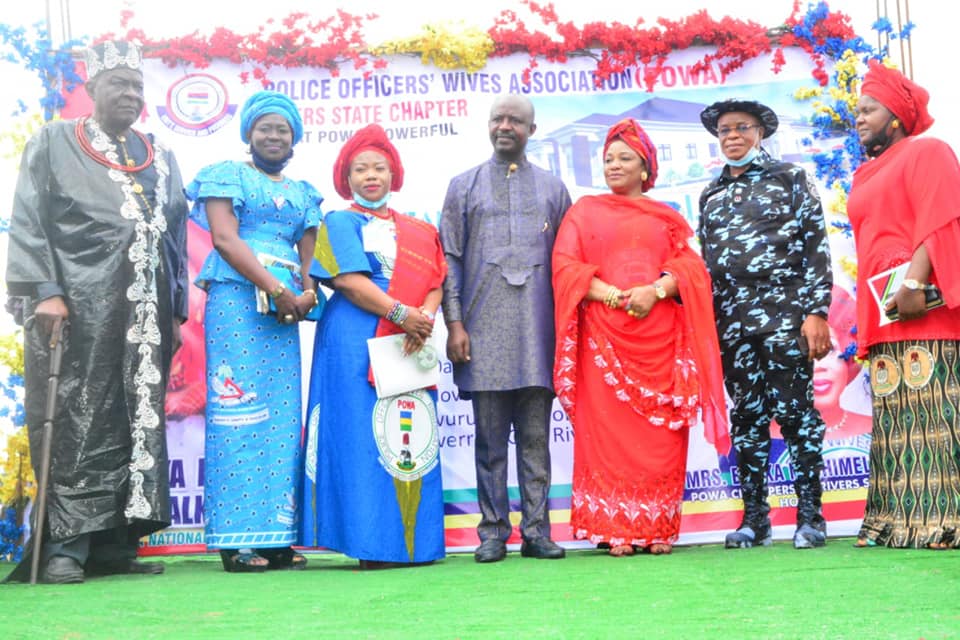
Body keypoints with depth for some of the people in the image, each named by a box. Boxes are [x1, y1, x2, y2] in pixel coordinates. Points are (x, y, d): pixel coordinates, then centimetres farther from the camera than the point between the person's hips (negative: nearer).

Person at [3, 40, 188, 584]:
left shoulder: (162, 160, 19)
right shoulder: (54, 143, 8)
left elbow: (177, 240, 18)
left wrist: (175, 312, 11)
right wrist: (45, 291, -14)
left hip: (144, 315, 4)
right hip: (75, 309, -4)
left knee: (139, 424, 1)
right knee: (74, 423, -6)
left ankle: (116, 543, 7)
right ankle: (65, 546, -4)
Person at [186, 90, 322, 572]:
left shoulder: (303, 193, 22)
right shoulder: (228, 176, 6)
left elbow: (308, 253, 16)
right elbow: (225, 238, -7)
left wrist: (308, 291, -7)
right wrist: (277, 290, -15)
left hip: (285, 308, 6)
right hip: (236, 298, -6)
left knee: (283, 416, 2)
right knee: (238, 409, -9)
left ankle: (276, 537, 5)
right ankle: (238, 539, -9)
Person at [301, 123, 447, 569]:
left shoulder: (418, 231, 21)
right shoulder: (340, 223, 8)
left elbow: (436, 283, 10)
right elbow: (348, 281, -6)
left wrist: (424, 319, -11)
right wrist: (401, 314, -15)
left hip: (412, 346, 5)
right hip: (356, 344, -4)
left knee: (412, 439, 0)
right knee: (364, 437, -9)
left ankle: (414, 541, 4)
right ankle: (373, 546, -9)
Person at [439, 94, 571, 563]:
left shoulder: (553, 188, 16)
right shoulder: (464, 186, 13)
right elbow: (450, 259, 7)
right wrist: (454, 323, -3)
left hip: (537, 331, 1)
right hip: (484, 331, 0)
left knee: (536, 438, 2)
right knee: (490, 439, 1)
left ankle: (537, 532, 7)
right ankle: (493, 533, 7)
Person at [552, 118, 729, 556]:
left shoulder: (667, 217, 19)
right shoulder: (584, 211, 16)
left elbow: (691, 268, 6)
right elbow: (565, 266, 3)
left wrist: (657, 290, -14)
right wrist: (610, 294, -12)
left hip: (659, 334, 1)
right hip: (604, 333, -1)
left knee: (660, 433, -3)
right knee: (608, 429, -6)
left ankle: (657, 528, 2)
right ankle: (615, 528, -4)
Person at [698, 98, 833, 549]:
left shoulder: (789, 179, 5)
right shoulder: (711, 195, 18)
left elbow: (815, 246, -2)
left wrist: (817, 311, -10)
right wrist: (706, 323, 11)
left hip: (784, 312, -4)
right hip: (731, 319, 4)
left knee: (795, 410, -5)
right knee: (746, 416, 5)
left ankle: (810, 516, 2)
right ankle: (754, 517, 11)